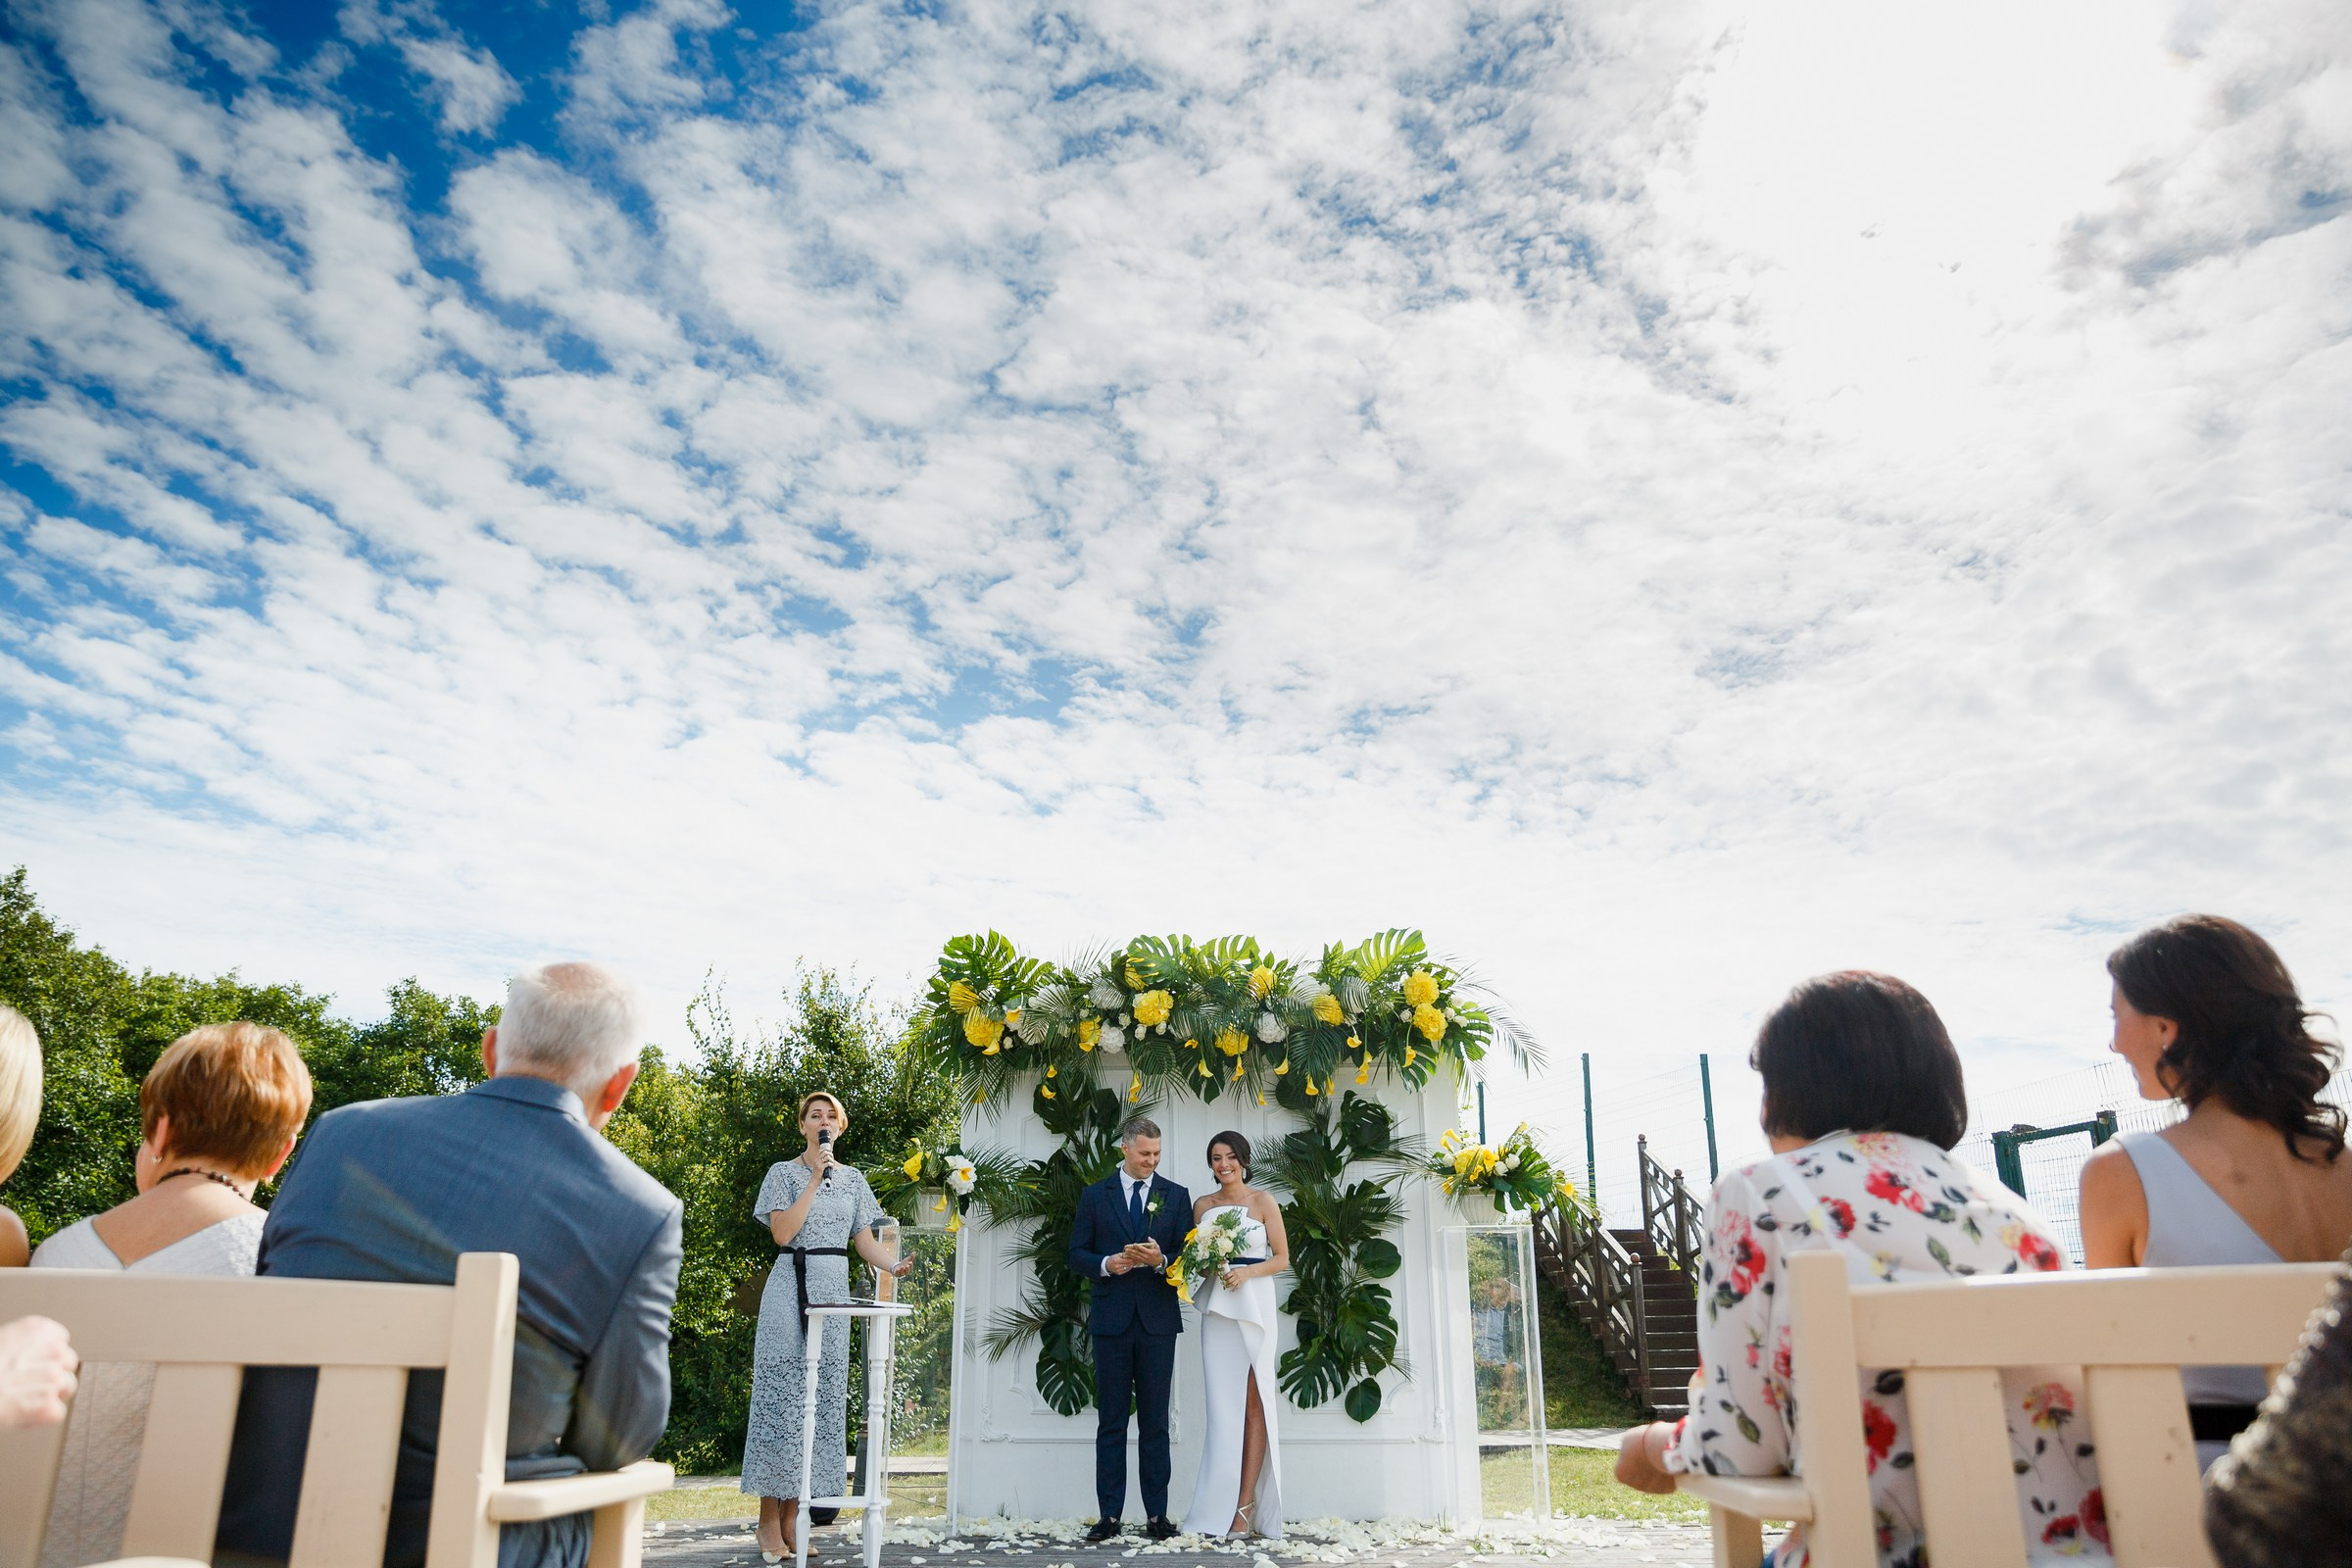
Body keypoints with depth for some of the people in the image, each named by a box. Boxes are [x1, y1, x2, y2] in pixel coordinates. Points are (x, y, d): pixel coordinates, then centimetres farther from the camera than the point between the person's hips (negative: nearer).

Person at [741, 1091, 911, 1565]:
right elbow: (783, 1232, -10)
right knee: (782, 1392, -6)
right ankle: (769, 1518, -2)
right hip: (791, 1286, -4)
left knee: (823, 1397, 2)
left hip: (835, 1290, 4)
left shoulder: (853, 1178, 13)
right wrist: (816, 1179, -12)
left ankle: (792, 1514, 8)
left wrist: (894, 1264, -10)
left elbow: (865, 1239, 10)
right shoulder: (784, 1173, 3)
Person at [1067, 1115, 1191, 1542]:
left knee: (1155, 1422, 4)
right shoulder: (1095, 1196, 7)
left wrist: (1161, 1260, -15)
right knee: (1111, 1422, 4)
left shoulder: (1176, 1196, 7)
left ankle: (1157, 1515, 10)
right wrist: (1106, 1264, -14)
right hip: (1111, 1319, 0)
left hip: (1158, 1321, 0)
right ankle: (1110, 1515, 9)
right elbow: (1076, 1255, 5)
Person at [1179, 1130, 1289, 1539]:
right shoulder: (1202, 1206, 12)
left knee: (1254, 1403, -4)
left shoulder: (1263, 1201, 2)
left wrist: (1247, 1271, -14)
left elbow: (1282, 1258, 2)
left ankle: (1245, 1506, -2)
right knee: (1223, 1405, -1)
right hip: (1217, 1309, 3)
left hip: (1254, 1306, -3)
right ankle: (1219, 1510, 1)